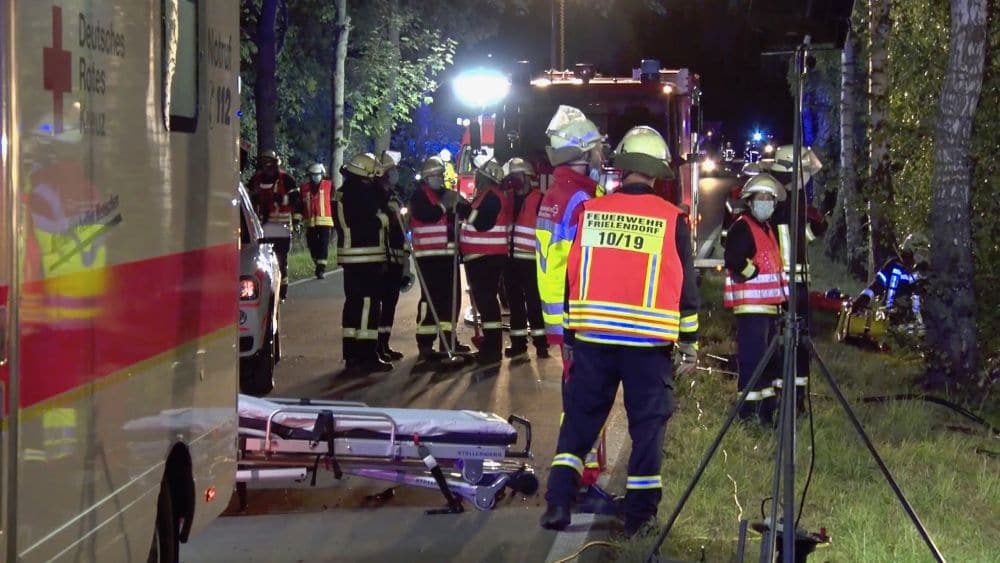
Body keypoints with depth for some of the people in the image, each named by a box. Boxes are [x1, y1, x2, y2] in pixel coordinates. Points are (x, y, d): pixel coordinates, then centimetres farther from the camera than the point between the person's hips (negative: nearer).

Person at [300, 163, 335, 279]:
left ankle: (321, 269, -12)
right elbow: (300, 204, 15)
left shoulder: (329, 185, 5)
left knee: (323, 245, -10)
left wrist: (335, 217, 6)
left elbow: (334, 202, 8)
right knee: (313, 246, 7)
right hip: (310, 222, 3)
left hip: (325, 221, -3)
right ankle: (319, 266, 24)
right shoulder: (304, 188, 12)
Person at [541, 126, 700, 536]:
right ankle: (639, 513, 9)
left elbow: (572, 275, 8)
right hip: (650, 341, -2)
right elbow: (685, 286, 0)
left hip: (592, 336, 2)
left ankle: (558, 503, 4)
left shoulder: (590, 212, 2)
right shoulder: (671, 219, -3)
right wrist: (689, 342, 8)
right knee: (647, 423, 7)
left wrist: (571, 331, 17)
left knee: (579, 418, 11)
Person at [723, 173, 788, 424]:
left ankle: (767, 412, 20)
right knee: (752, 359, -13)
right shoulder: (742, 227, -8)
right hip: (751, 306, -10)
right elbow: (734, 260, -23)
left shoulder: (767, 229, 21)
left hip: (769, 305, 10)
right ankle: (748, 414, -13)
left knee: (771, 360, 13)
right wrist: (754, 274, -12)